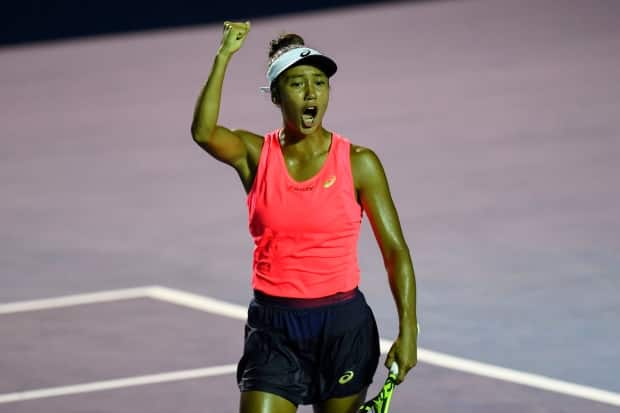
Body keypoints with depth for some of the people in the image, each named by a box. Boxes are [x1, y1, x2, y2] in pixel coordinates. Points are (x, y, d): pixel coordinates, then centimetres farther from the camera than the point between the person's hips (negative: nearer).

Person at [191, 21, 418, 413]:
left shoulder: (358, 163, -3)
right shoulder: (255, 154, 0)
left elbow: (395, 251, -3)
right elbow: (204, 132, -23)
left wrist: (408, 329, -12)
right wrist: (224, 56, -25)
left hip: (344, 326, 0)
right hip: (274, 329, 0)